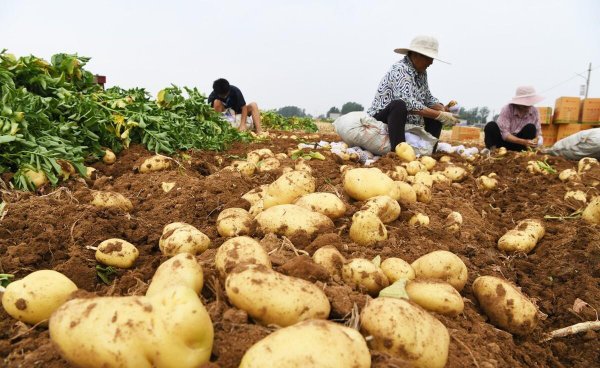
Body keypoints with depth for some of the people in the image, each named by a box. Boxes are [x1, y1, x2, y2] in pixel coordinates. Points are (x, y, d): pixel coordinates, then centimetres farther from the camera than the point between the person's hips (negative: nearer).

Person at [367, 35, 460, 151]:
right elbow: (408, 103, -30)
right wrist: (440, 115, -29)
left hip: (407, 124, 9)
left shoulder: (421, 73, 8)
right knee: (399, 105, -35)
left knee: (436, 112, 6)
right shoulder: (400, 70, -18)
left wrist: (443, 109, -10)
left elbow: (428, 98, 11)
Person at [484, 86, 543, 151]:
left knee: (531, 128, -22)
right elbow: (504, 134, -25)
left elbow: (538, 131, -3)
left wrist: (536, 140, -28)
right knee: (491, 126, -27)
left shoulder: (534, 111, -7)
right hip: (504, 141, -3)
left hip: (517, 146, 3)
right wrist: (523, 142, -37)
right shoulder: (507, 110, -19)